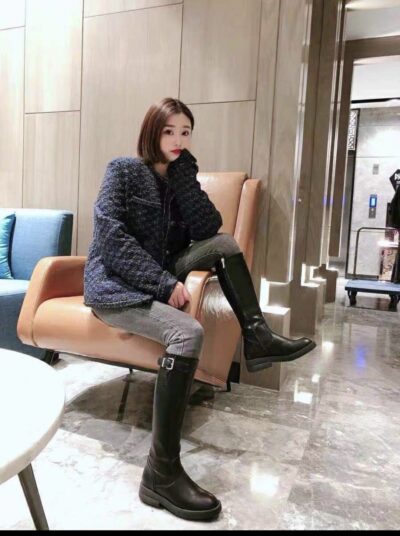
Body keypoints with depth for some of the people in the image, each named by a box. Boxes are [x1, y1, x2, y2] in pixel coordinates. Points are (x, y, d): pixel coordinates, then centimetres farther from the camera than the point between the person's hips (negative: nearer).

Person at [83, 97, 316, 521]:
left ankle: (257, 339, -11)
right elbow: (110, 234, -18)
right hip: (114, 284, -6)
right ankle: (161, 473, -27)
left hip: (157, 278, 7)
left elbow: (209, 228, -2)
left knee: (224, 244, -6)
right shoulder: (123, 170, -5)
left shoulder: (178, 177, 14)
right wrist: (165, 282, -25)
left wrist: (184, 171, -6)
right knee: (188, 333, -32)